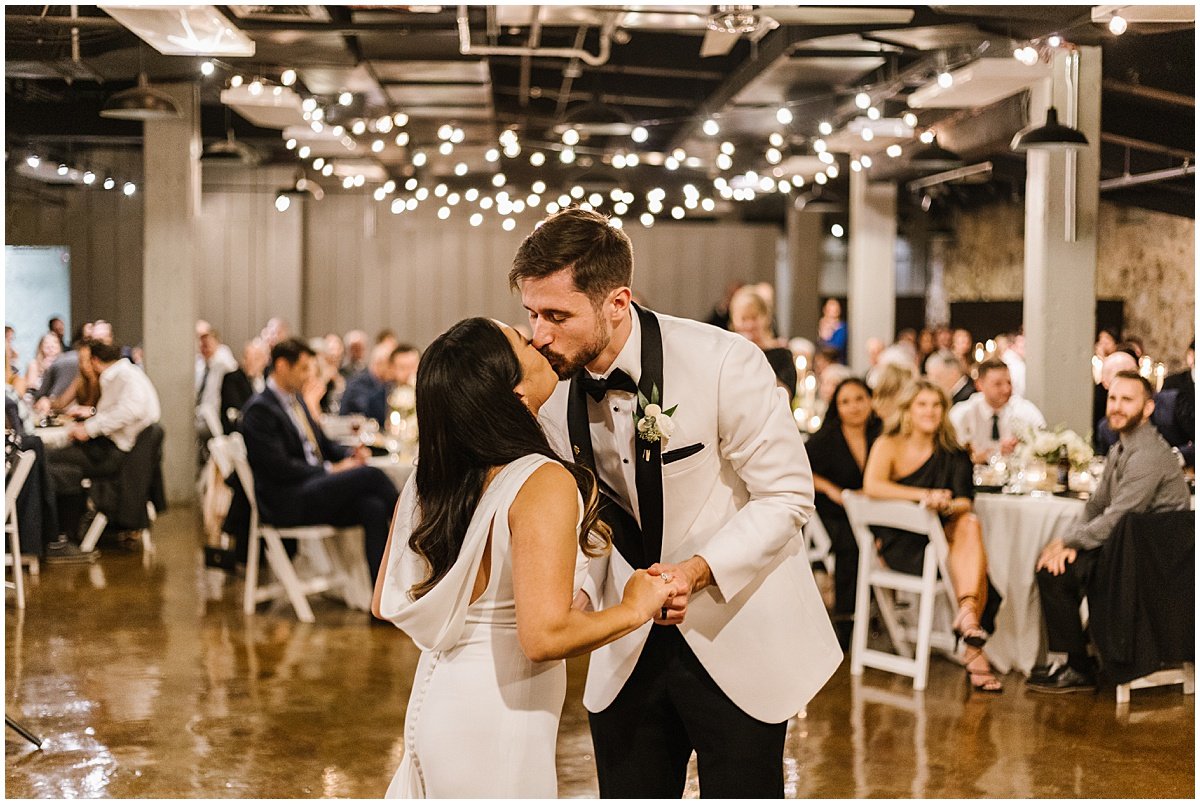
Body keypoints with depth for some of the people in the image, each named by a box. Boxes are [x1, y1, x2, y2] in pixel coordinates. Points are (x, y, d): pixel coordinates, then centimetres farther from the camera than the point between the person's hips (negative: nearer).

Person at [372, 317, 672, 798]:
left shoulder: (428, 480, 1)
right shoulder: (545, 483, -21)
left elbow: (385, 604, 8)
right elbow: (545, 636, -29)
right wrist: (635, 608, -14)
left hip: (435, 699, 7)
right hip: (495, 720, -7)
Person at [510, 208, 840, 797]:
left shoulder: (723, 363, -22)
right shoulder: (551, 392, -6)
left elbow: (787, 494, -14)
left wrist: (698, 570, -26)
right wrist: (578, 593, -14)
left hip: (738, 638, -4)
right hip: (629, 648, 4)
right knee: (627, 791, 11)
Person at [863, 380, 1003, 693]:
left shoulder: (951, 453, 11)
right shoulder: (889, 445, -1)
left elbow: (966, 503, -2)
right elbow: (872, 485, -21)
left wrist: (948, 505, -27)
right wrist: (924, 495, -29)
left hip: (943, 537, 4)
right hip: (900, 545, -4)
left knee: (970, 524, -28)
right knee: (973, 559, -26)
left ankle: (967, 612, -41)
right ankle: (973, 648, -30)